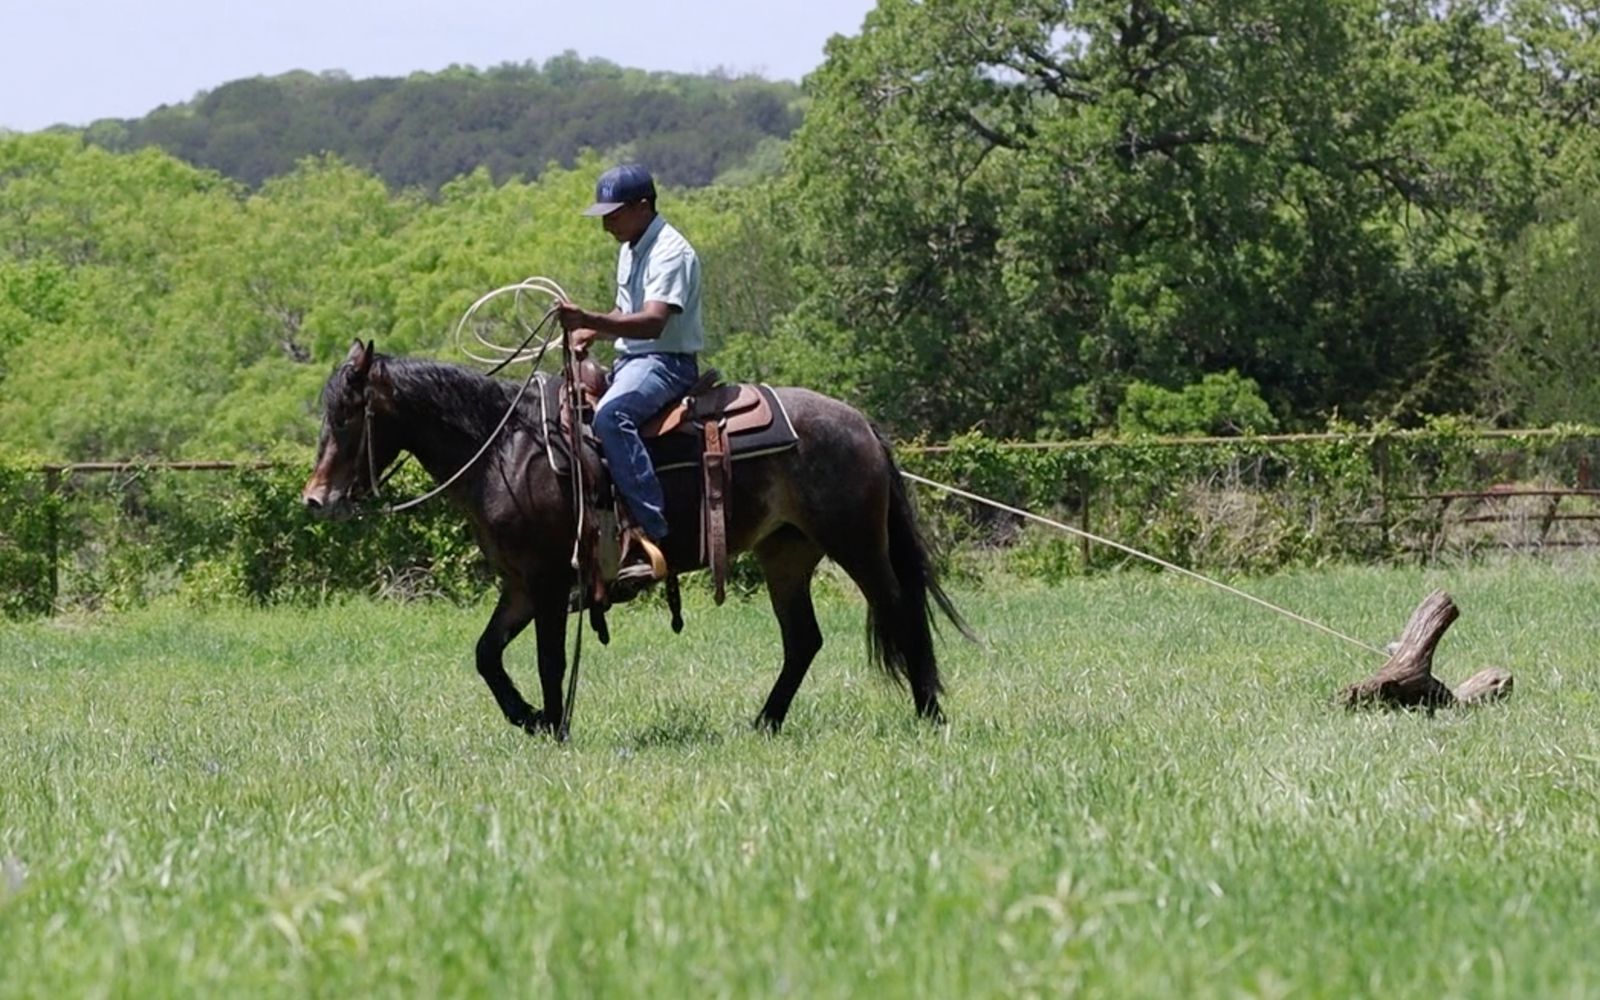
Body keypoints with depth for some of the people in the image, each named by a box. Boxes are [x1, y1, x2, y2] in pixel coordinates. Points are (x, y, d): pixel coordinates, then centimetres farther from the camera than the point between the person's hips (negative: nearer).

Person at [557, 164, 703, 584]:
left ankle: (650, 533, -42)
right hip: (629, 360, 11)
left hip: (665, 362, -11)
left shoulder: (670, 253, -16)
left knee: (611, 415, -36)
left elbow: (653, 322, -29)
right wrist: (590, 333, 7)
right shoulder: (630, 250, 15)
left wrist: (589, 320, -42)